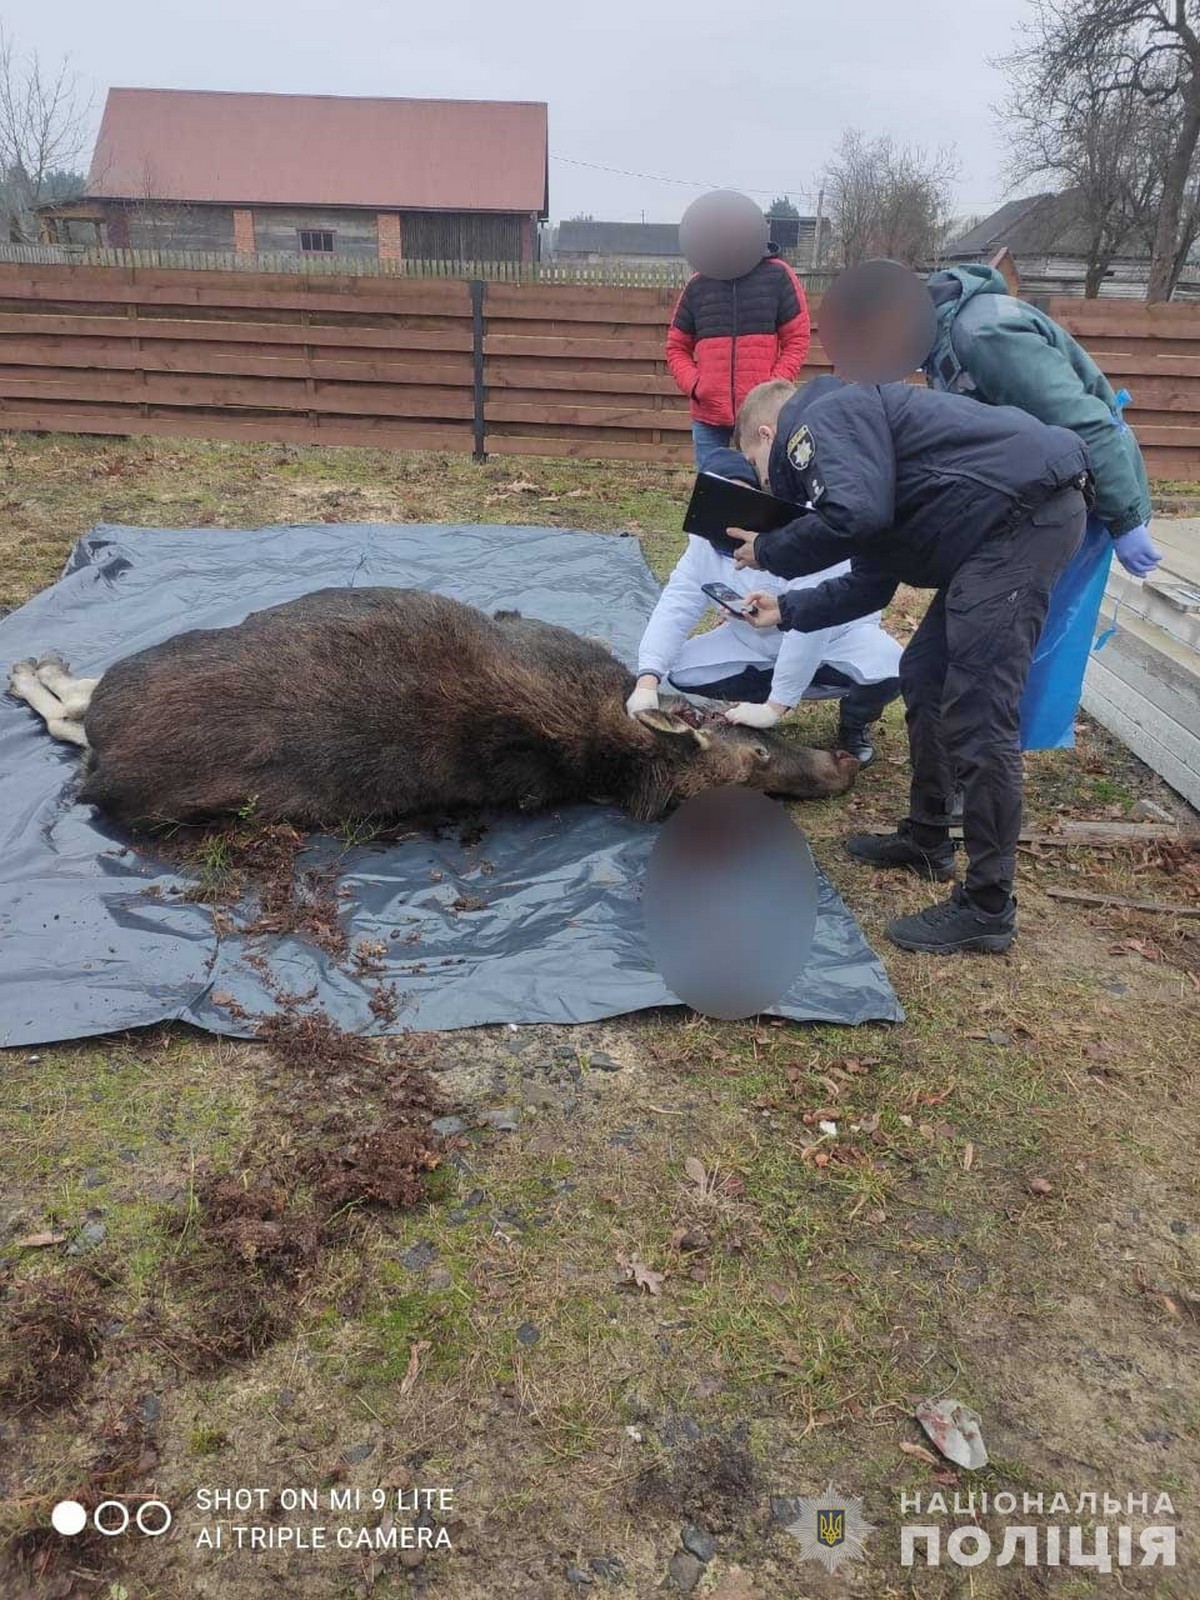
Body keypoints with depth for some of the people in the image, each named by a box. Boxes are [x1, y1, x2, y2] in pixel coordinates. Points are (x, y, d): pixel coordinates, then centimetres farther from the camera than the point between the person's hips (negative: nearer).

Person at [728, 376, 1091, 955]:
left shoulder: (821, 419, -4)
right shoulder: (843, 436, 26)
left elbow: (856, 515, -22)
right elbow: (870, 583, 27)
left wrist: (769, 553, -6)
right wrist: (787, 611, 34)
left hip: (1027, 510, -11)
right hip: (1008, 521, 11)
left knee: (976, 713, -10)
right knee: (925, 677, 18)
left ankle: (987, 909, -2)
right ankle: (927, 840, 32)